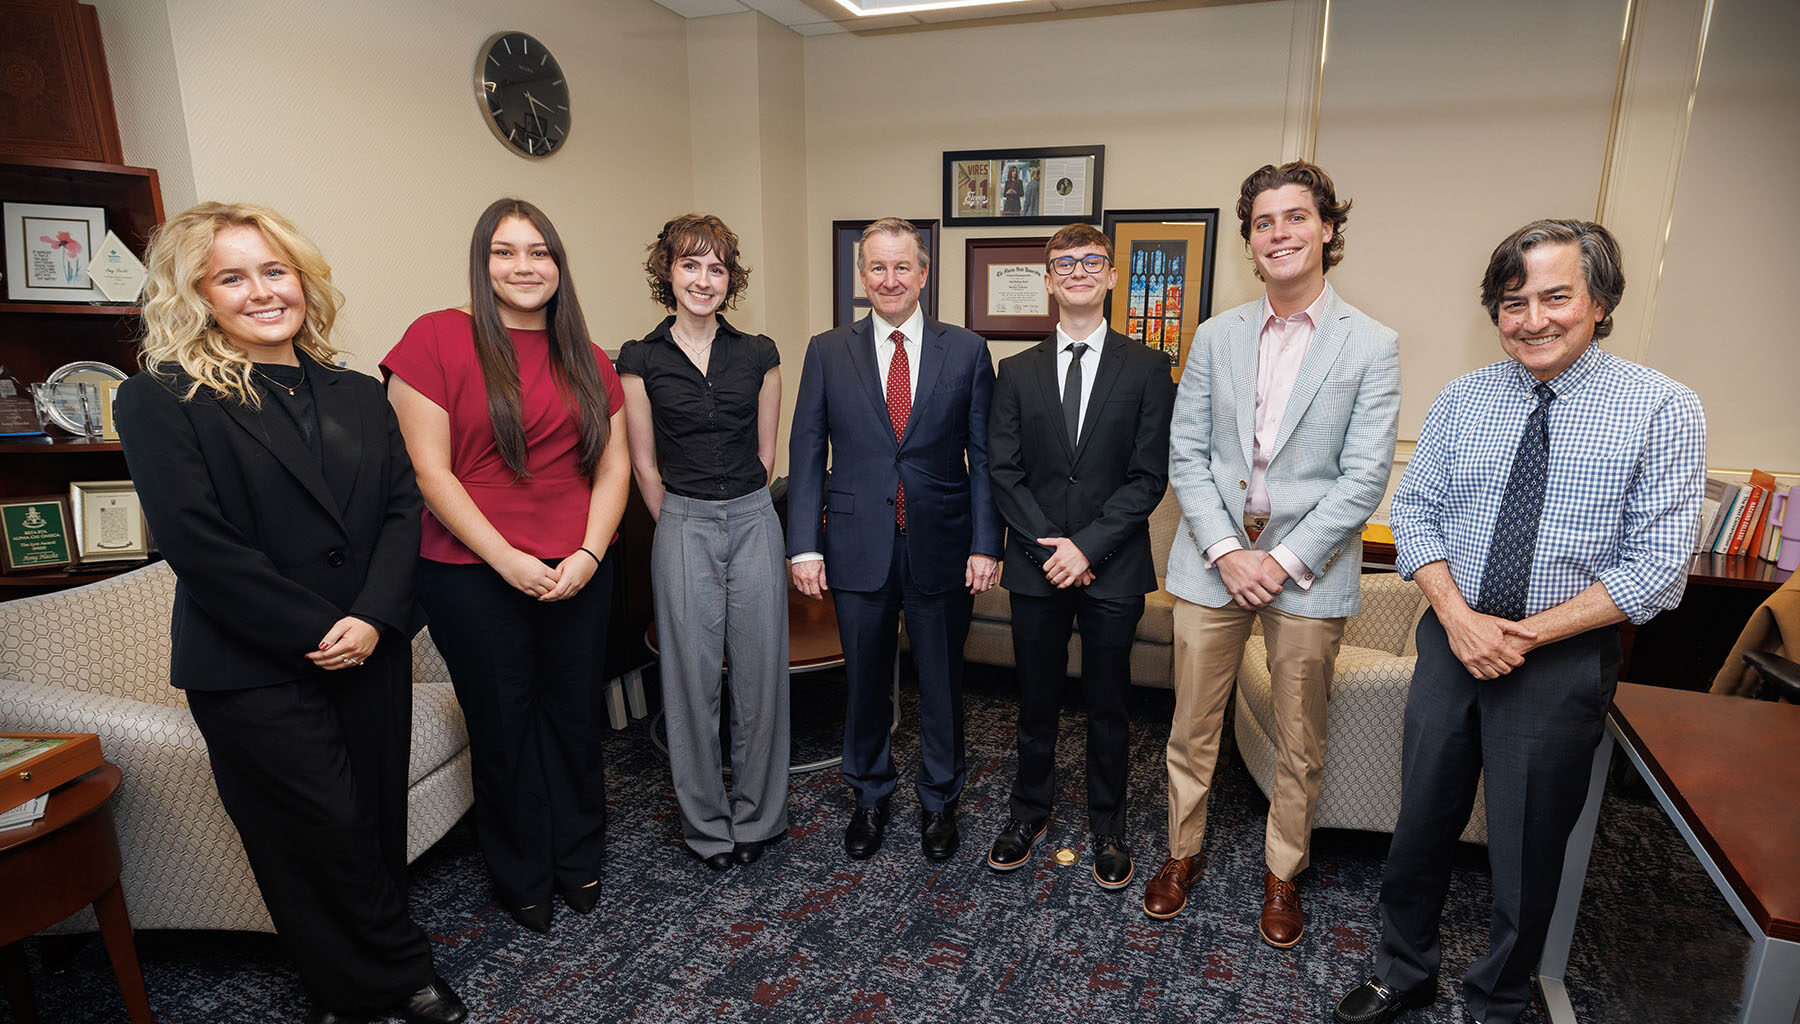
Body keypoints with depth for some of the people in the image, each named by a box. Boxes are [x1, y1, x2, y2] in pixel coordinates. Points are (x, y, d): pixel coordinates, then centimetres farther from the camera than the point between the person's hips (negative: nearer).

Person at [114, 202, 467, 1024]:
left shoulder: (359, 396, 8)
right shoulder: (160, 402, -5)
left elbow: (402, 507, 2)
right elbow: (201, 547, -13)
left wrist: (375, 618, -12)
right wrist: (316, 633, -14)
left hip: (373, 651, 4)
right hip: (253, 671, -4)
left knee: (378, 818, 11)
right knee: (325, 832, 4)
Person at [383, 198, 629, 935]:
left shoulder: (586, 360, 8)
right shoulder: (437, 338, -6)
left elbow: (613, 467, 5)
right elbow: (429, 471, -10)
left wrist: (589, 554, -9)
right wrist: (507, 559, -15)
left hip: (578, 573, 4)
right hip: (476, 575, -3)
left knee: (576, 718, 13)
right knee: (503, 727, 11)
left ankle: (577, 859, 35)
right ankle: (521, 878, 32)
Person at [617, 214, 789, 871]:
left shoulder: (758, 355, 4)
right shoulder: (641, 361, 0)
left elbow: (764, 453, 9)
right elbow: (644, 466, 4)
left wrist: (737, 510, 10)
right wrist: (685, 523, 8)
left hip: (753, 523, 2)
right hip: (683, 529, -1)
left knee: (760, 670, 7)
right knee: (691, 676, 6)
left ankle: (757, 815, 26)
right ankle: (706, 824, 24)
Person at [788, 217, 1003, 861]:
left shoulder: (966, 351, 2)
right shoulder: (827, 352, 3)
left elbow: (984, 457, 1)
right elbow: (806, 452, 1)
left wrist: (986, 544, -6)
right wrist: (804, 545, -5)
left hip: (941, 545, 0)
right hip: (858, 546, 1)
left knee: (942, 682, 13)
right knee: (865, 681, 14)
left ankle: (939, 800, 35)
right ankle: (870, 796, 37)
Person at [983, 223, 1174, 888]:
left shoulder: (1146, 369, 1)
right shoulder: (1017, 372, 6)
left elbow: (1150, 476, -5)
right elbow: (1003, 472, 0)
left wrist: (1088, 545, -13)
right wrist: (1052, 545, -10)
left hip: (1113, 567, -1)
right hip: (1036, 565, 1)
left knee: (1107, 706, 11)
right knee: (1036, 701, 13)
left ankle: (1108, 828, 30)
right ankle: (1030, 813, 33)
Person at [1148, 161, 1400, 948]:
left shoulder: (1371, 346, -3)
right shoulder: (1216, 337, 5)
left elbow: (1364, 477, -7)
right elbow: (1186, 454, 1)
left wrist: (1285, 561, -14)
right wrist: (1226, 550, -10)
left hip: (1310, 570, -1)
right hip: (1213, 560, 2)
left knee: (1299, 743, 12)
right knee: (1192, 727, 12)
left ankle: (1282, 873, 34)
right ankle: (1183, 851, 33)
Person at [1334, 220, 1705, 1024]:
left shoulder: (1662, 410, -8)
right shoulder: (1461, 399, 0)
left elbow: (1656, 567, -12)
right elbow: (1414, 513, 0)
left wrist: (1525, 635, -18)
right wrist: (1459, 617, -14)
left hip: (1565, 658, -2)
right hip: (1452, 639, 3)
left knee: (1527, 851, 13)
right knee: (1421, 823, 15)